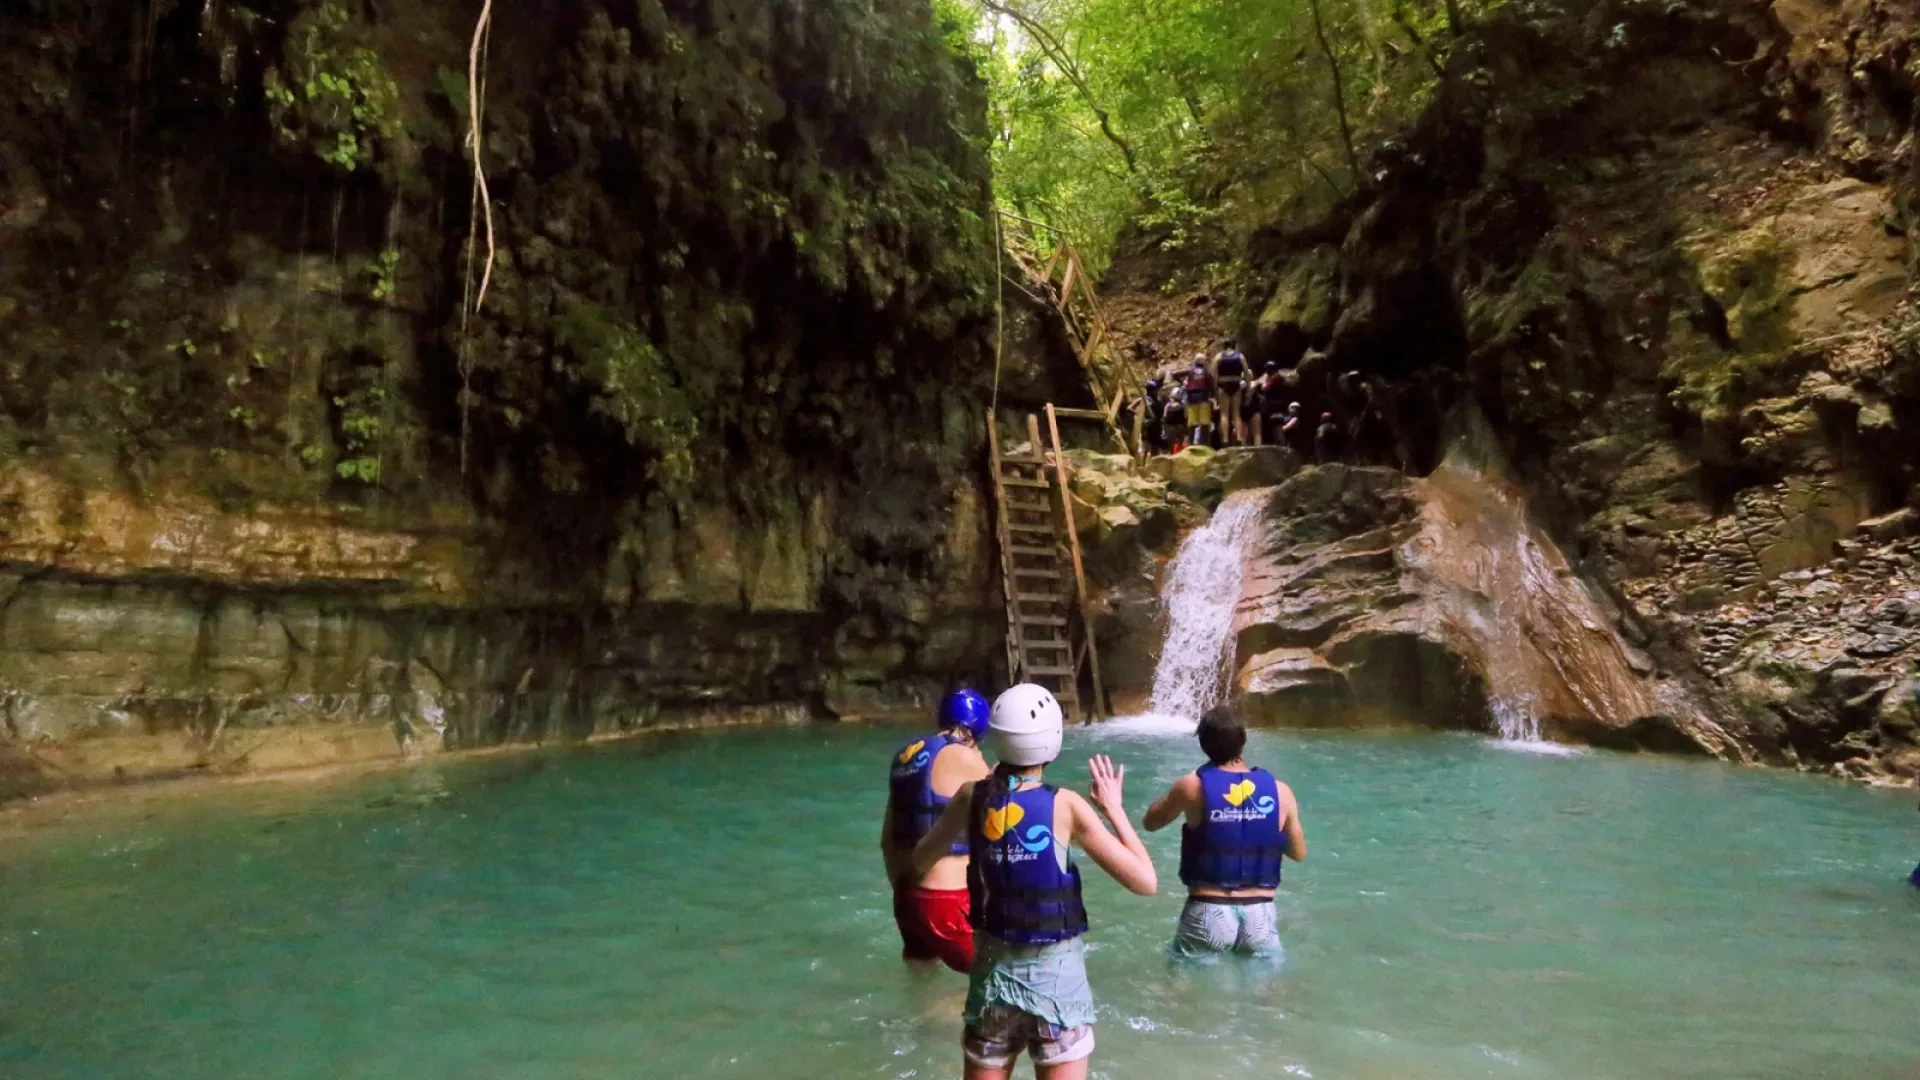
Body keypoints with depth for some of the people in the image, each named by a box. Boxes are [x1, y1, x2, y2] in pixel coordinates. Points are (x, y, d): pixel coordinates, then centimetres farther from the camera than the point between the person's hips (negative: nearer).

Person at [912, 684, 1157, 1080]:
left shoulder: (972, 797, -6)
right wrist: (1114, 808, -2)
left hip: (993, 969, 3)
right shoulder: (1065, 806, -15)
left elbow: (921, 860, 11)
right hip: (1055, 973, -3)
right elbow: (1145, 882, -12)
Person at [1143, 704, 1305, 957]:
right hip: (1260, 915, 2)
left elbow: (1150, 822, 7)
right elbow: (1299, 853, 9)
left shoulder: (1192, 786, -10)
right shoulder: (1280, 792, -5)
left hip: (1207, 913, -2)